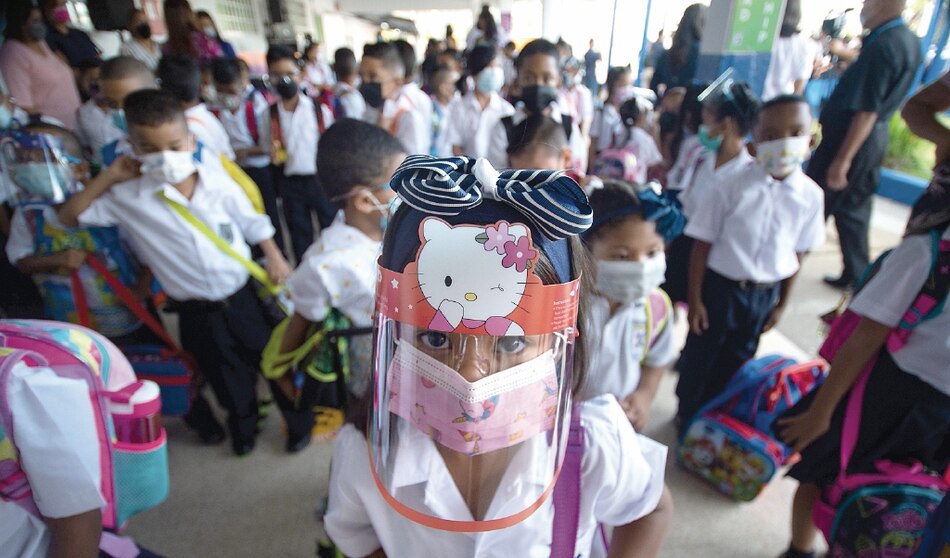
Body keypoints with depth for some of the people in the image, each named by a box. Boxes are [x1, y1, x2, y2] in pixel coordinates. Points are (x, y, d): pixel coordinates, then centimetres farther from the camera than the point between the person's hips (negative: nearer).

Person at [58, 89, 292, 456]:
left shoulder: (217, 182, -11)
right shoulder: (128, 197, -11)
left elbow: (252, 223, 1)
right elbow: (70, 217, 0)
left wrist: (274, 258, -3)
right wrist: (107, 180, -11)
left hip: (241, 294, 1)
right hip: (196, 311, 0)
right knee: (228, 377, 17)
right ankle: (243, 425, 46)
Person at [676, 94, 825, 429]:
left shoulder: (810, 196, -7)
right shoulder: (732, 188, -17)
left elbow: (798, 253, 3)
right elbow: (703, 244, -13)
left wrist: (782, 303, 8)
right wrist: (695, 298, -11)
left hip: (765, 293, 3)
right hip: (721, 287, -3)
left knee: (735, 360, 20)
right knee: (700, 355, 11)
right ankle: (687, 414, 36)